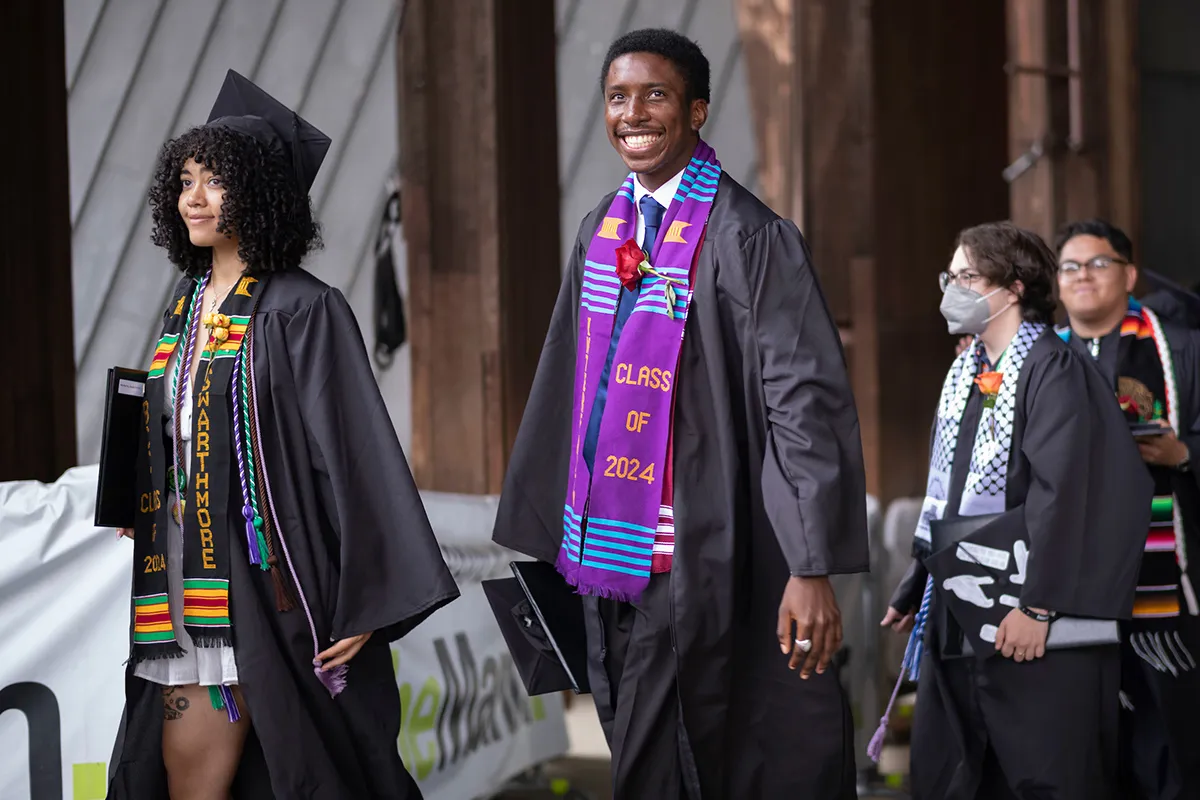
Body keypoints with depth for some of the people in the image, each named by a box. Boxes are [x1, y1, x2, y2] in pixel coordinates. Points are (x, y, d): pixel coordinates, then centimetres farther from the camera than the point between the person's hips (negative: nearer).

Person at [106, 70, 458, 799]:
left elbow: (354, 449, -14)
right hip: (187, 586, 7)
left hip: (267, 589, -7)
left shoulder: (301, 311, -9)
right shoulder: (188, 307, 13)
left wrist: (364, 604, -19)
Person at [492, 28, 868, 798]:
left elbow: (805, 401, -16)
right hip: (611, 556, 7)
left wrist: (813, 568, -22)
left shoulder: (745, 237, -12)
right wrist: (542, 531, 16)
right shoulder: (604, 229, 10)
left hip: (695, 558, -7)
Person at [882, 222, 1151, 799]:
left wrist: (1038, 606, -22)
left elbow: (1061, 493, -17)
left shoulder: (1052, 369, -10)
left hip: (1023, 615, -8)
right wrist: (914, 590, 21)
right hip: (954, 607, 8)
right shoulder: (963, 373, 15)